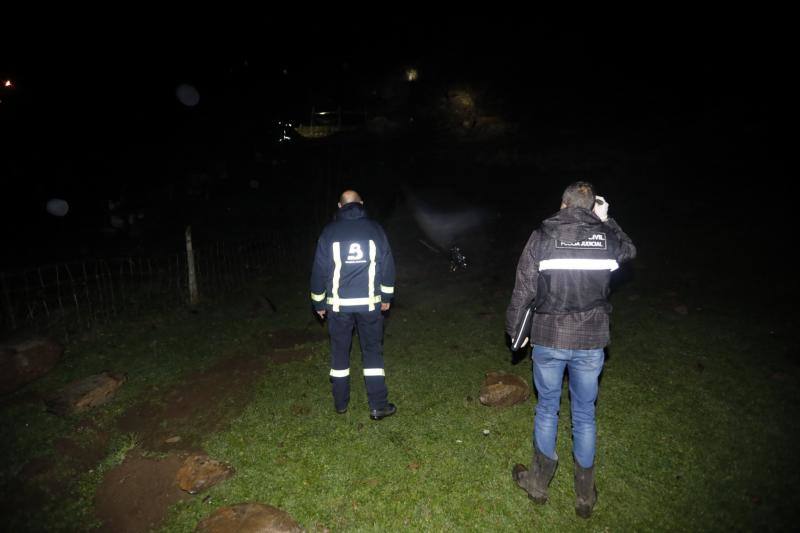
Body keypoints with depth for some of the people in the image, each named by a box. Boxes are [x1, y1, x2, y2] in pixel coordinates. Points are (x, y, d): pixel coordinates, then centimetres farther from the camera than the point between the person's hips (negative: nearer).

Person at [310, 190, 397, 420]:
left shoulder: (329, 231, -2)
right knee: (373, 352, 8)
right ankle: (378, 406, 9)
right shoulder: (375, 229, 0)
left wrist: (319, 303, 10)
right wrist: (386, 296, 14)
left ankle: (340, 403, 24)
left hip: (338, 304, 0)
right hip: (369, 303, 0)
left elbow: (319, 270, 0)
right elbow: (387, 265, 3)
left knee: (339, 353, 13)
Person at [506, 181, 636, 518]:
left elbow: (523, 291, -7)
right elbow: (630, 250, 23)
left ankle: (539, 482, 31)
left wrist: (515, 331, 6)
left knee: (547, 408, 16)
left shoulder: (542, 236, -9)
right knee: (584, 414, 15)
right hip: (591, 342, 2)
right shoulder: (606, 237, -3)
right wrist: (606, 221, 20)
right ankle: (585, 495, 28)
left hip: (548, 339, -1)